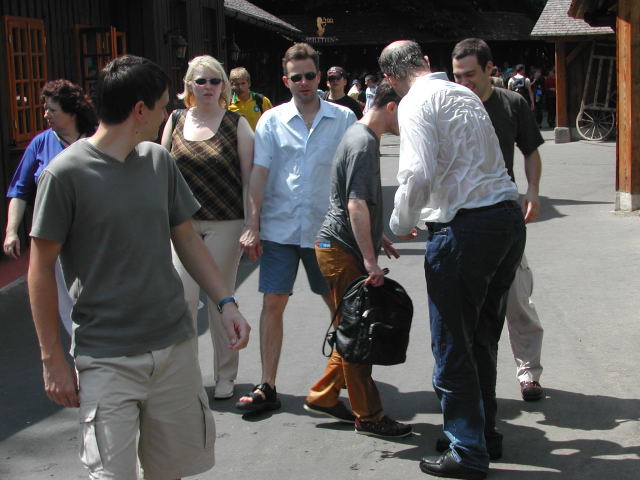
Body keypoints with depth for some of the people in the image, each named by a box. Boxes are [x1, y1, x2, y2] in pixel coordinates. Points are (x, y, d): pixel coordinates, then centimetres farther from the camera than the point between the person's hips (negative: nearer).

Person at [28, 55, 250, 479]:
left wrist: (226, 302, 4)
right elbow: (41, 269, -5)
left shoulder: (160, 161, 6)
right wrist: (53, 358, -5)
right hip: (107, 360, -5)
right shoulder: (66, 173, -11)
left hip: (175, 347, 5)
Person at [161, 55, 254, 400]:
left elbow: (248, 178, -1)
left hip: (225, 223, -2)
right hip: (183, 222, 2)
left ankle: (225, 376, 20)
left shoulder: (236, 124, 0)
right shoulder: (176, 121, 7)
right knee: (183, 297, -6)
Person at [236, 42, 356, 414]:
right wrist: (252, 226, -4)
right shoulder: (272, 121, 3)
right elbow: (259, 174, 2)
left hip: (325, 227, 0)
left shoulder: (343, 118, 1)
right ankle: (267, 387, 8)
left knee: (338, 304, 11)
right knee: (273, 304, 0)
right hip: (278, 227, 0)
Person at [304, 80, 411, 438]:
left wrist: (378, 237, 28)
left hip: (344, 249, 10)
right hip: (342, 251, -10)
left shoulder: (362, 136, 15)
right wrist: (370, 260, -25)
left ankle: (323, 397, 27)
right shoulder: (363, 143, -17)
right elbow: (356, 205, -24)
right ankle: (369, 416, 7)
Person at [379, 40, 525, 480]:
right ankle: (484, 428, 34)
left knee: (453, 344, 3)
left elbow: (418, 174, -19)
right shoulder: (465, 93, 17)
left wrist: (401, 225, -2)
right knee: (484, 335, 21)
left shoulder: (417, 102, -7)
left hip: (465, 228, -8)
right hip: (509, 217, 8)